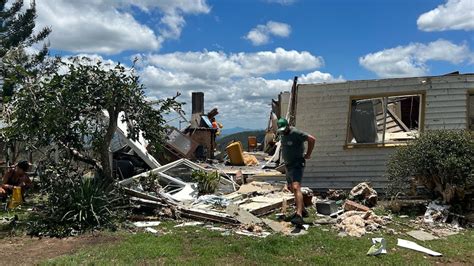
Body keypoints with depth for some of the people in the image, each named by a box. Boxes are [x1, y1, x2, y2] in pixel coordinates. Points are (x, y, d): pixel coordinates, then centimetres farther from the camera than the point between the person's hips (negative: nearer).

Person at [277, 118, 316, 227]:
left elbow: (312, 139, -24)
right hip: (288, 165, 10)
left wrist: (308, 154, -15)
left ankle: (299, 216, -33)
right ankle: (302, 210, 35)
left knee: (296, 187, -23)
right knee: (291, 188, 19)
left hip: (297, 164, -10)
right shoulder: (283, 134, 10)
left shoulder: (296, 133, -17)